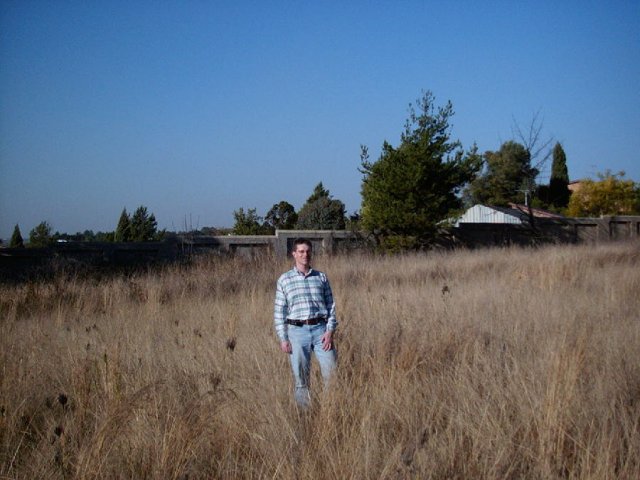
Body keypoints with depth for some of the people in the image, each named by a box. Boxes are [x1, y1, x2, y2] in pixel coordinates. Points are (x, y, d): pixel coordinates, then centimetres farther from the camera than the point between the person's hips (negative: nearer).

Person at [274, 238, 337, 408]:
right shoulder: (284, 279, 6)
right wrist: (283, 338, -1)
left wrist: (330, 331, -5)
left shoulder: (321, 277, 10)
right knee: (301, 379, 3)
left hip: (321, 330, 1)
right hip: (297, 331, -1)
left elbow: (331, 305, 8)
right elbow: (279, 311, 6)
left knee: (332, 374, -4)